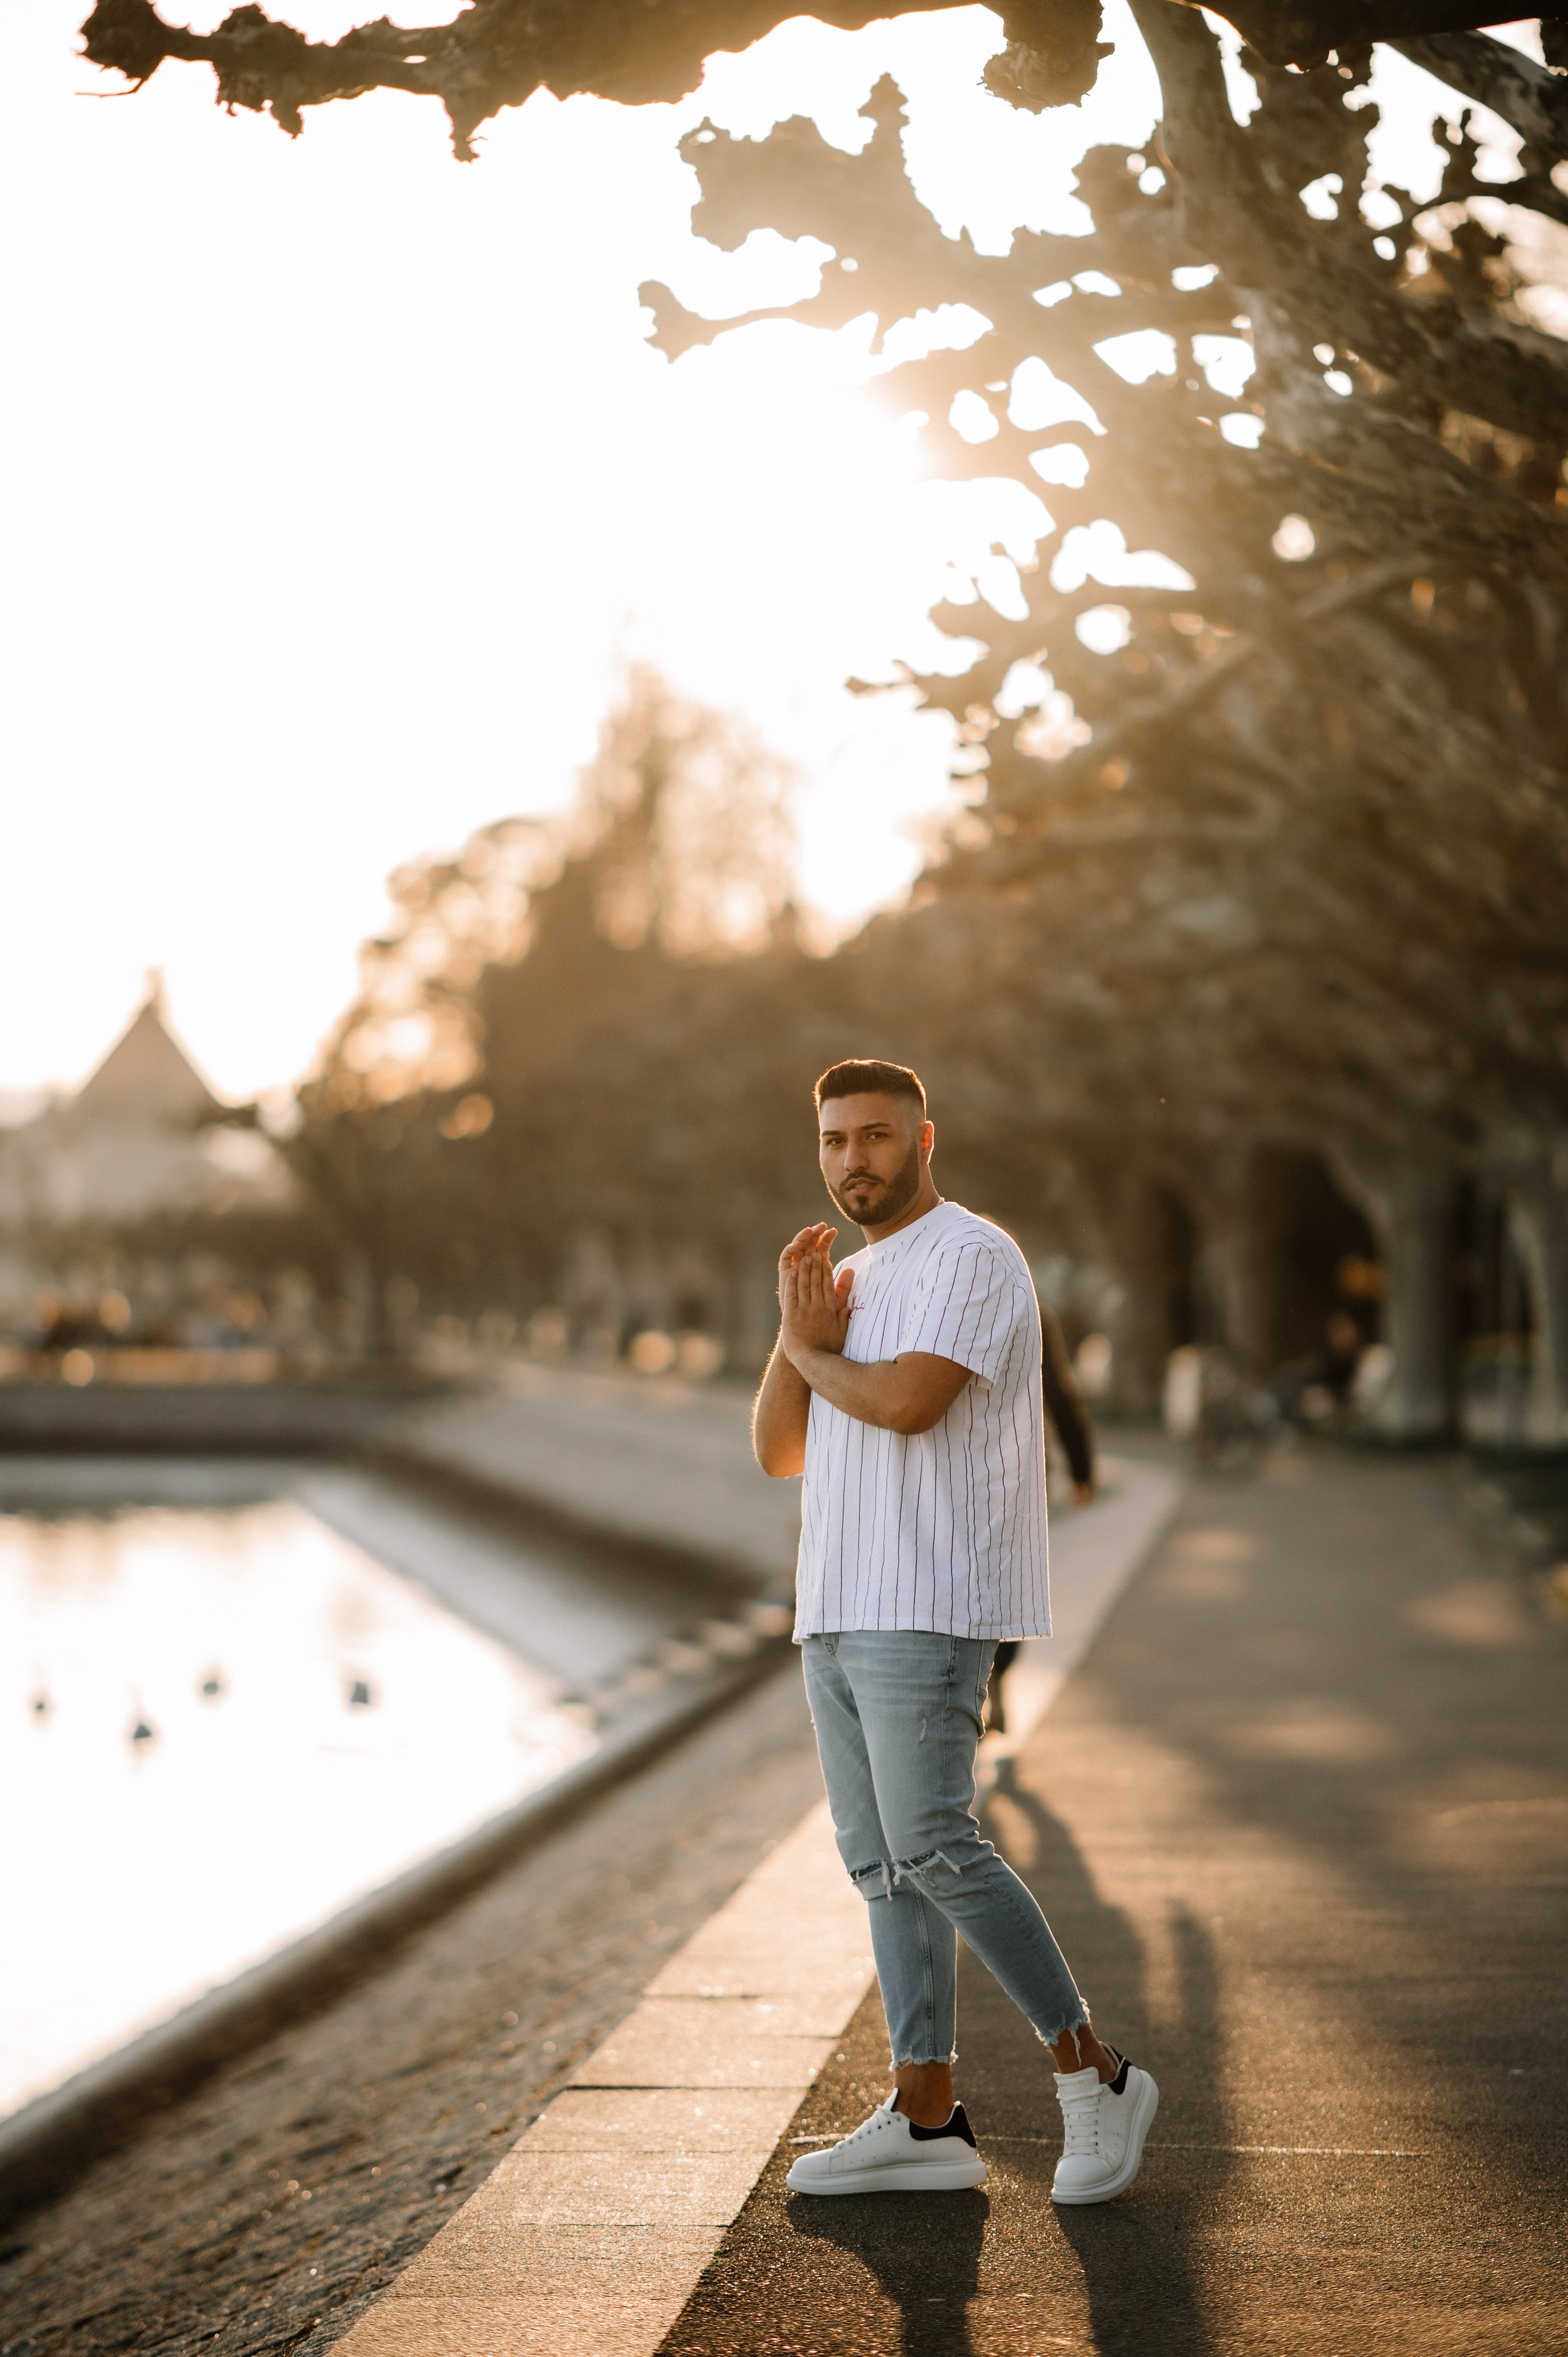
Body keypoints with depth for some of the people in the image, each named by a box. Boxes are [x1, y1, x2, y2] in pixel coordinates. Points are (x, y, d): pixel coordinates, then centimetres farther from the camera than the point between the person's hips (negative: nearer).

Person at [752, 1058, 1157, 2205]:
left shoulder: (972, 1257, -8)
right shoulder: (848, 1281, 20)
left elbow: (907, 1400, -22)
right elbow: (779, 1452, 15)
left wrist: (815, 1351, -3)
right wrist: (798, 1332, 0)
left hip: (927, 1610, -9)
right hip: (840, 1612, 9)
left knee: (930, 1846, -16)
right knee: (882, 1863, 7)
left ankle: (1095, 2074, -5)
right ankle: (926, 2121, 10)